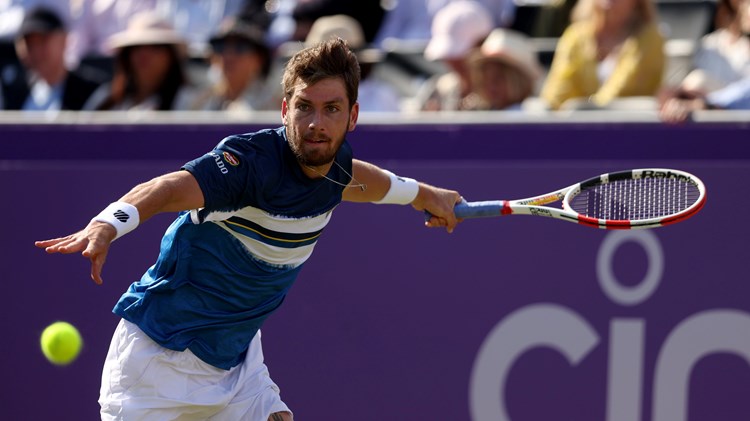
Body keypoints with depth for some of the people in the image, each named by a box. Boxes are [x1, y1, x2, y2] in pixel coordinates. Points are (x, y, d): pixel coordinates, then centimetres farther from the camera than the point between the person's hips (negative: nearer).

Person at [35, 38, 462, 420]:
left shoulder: (333, 165, -2)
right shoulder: (253, 160, -27)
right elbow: (170, 187, -45)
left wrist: (423, 193, 41)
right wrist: (105, 225, -64)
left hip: (237, 358, 7)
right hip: (160, 355, -7)